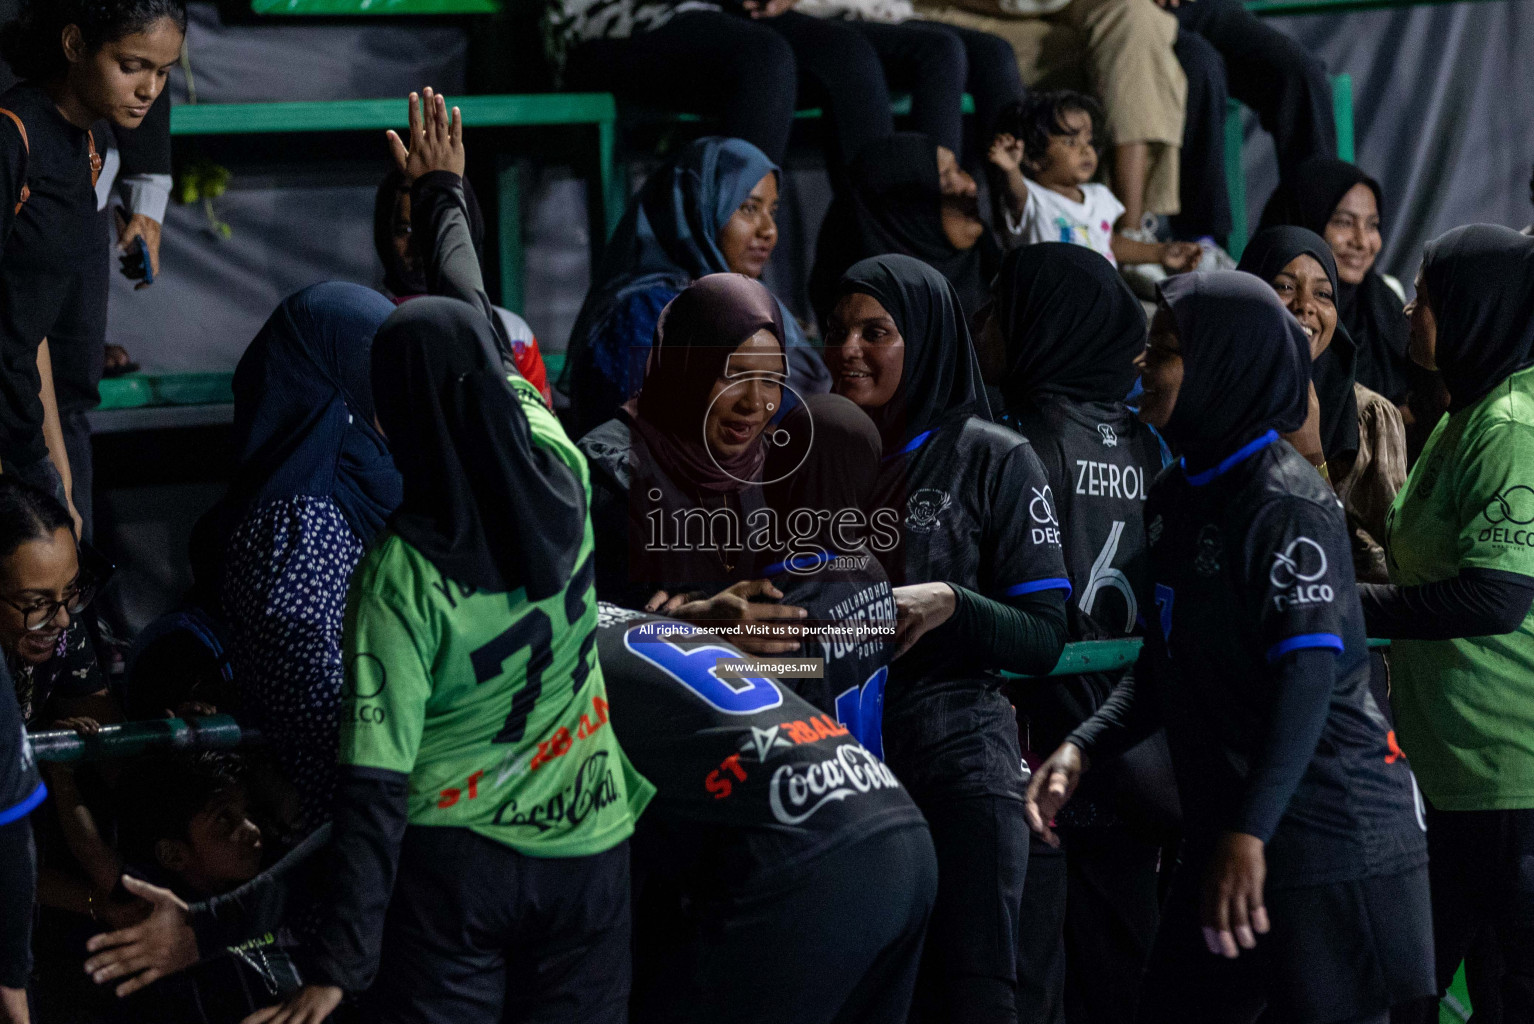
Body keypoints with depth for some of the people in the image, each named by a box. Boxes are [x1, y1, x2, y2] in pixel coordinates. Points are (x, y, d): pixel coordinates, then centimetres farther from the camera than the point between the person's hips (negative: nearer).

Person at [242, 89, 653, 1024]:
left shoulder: (406, 570, -20)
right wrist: (444, 195, 29)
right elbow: (485, 330, 11)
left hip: (456, 863, -4)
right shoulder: (559, 474, -9)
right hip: (589, 850, 4)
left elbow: (378, 781, -21)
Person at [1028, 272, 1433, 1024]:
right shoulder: (1178, 495, 12)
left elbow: (1310, 673, -22)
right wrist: (1081, 748, -1)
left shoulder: (1286, 503, -14)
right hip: (1223, 820, 9)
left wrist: (1251, 834, -29)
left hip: (1320, 827, -8)